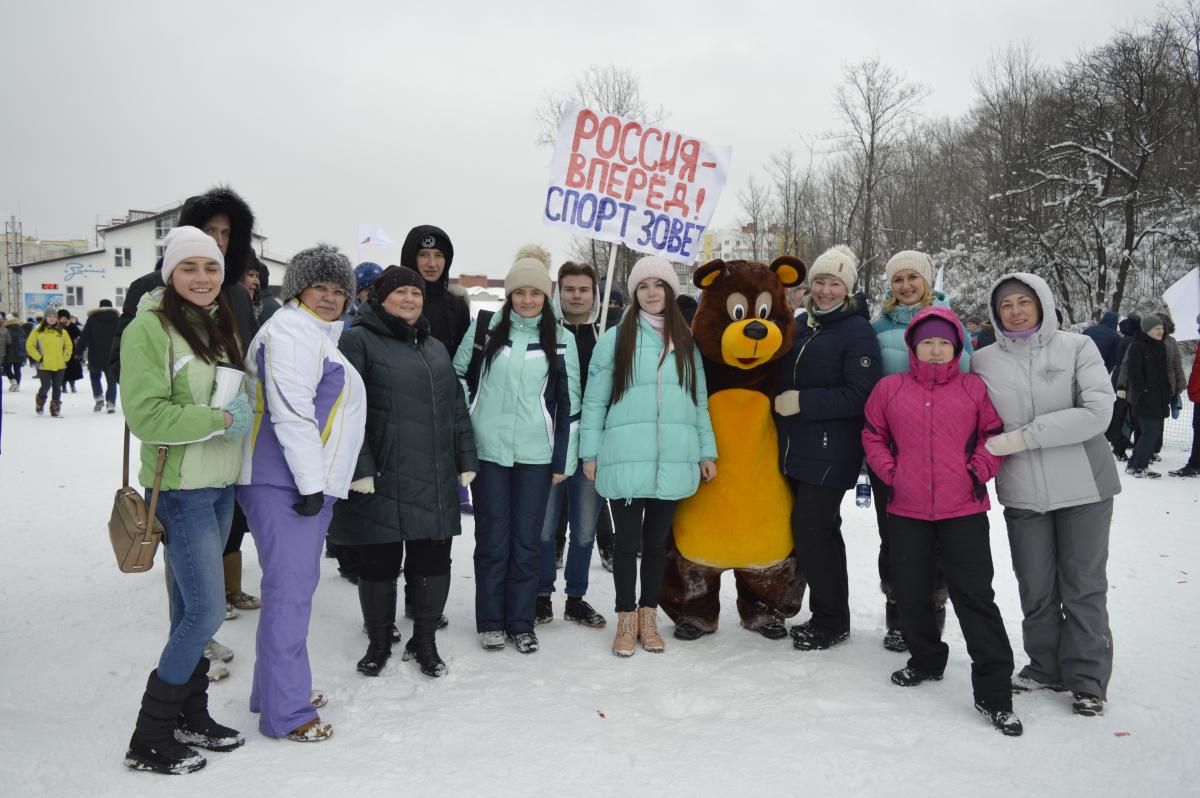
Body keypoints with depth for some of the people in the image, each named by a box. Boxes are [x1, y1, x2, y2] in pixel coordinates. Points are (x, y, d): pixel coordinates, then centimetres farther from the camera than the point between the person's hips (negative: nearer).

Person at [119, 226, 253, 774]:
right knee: (206, 612, -7)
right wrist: (218, 419, -18)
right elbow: (146, 415, -19)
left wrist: (244, 410, 3)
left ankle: (191, 716, 28)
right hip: (180, 488, -7)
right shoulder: (149, 329, -12)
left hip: (222, 485, 7)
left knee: (190, 609, 16)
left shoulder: (221, 325, 11)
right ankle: (148, 742, 8)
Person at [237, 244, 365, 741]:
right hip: (285, 484, -10)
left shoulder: (322, 334, 22)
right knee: (290, 590, -8)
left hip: (312, 482, 10)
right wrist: (311, 483, -20)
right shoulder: (290, 330, -10)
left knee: (295, 584, 16)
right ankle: (286, 713, -1)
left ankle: (275, 690, 28)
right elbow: (290, 412, -19)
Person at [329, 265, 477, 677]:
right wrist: (359, 468, -17)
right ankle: (379, 642, 26)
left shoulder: (435, 348, 18)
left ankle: (424, 641, 26)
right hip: (381, 480, -5)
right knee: (378, 564, 6)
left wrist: (466, 461, 12)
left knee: (433, 562, 9)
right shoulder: (359, 340, -3)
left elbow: (456, 408, 18)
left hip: (435, 481, 5)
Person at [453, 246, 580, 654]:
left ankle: (521, 623, 18)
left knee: (527, 541, 6)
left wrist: (563, 460, 3)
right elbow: (457, 376, 11)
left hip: (535, 454, 0)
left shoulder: (561, 339, 4)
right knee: (492, 539, 5)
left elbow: (569, 402, 5)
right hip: (488, 450, 0)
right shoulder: (484, 329, 3)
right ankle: (490, 622, 18)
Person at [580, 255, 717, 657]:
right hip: (625, 459, -2)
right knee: (627, 541, 4)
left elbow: (699, 399, 14)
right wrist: (590, 453, -2)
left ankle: (649, 616, 24)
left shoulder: (686, 342, 12)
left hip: (673, 461, 3)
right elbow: (594, 400, 2)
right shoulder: (615, 338, 2)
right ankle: (627, 619, 18)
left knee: (657, 541, 11)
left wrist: (707, 451, 9)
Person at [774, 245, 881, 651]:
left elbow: (859, 395, -17)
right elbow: (784, 381, 25)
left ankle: (831, 620, 9)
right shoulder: (800, 326, 13)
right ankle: (827, 615, 27)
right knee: (820, 529, 14)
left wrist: (802, 402, -18)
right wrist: (780, 404, 6)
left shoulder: (857, 330, -8)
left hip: (831, 452, -7)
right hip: (796, 448, 7)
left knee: (811, 527, -7)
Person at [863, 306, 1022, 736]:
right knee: (910, 593, 13)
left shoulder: (975, 389, 1)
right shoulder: (889, 389, 3)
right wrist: (890, 472, 0)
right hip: (907, 510, 2)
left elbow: (994, 434, 6)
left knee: (975, 597, -2)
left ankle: (993, 692, 6)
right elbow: (873, 435, 11)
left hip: (964, 511, -2)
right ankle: (926, 660, 37)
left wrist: (979, 471, -6)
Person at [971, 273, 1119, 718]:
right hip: (1022, 493, 2)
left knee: (1084, 585, 7)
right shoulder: (983, 362, 1)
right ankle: (1046, 667, 30)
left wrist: (1021, 437, -21)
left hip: (1084, 488, -2)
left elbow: (1097, 412, -17)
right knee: (1036, 587, 11)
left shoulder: (1077, 347, -6)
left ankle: (1088, 679, 22)